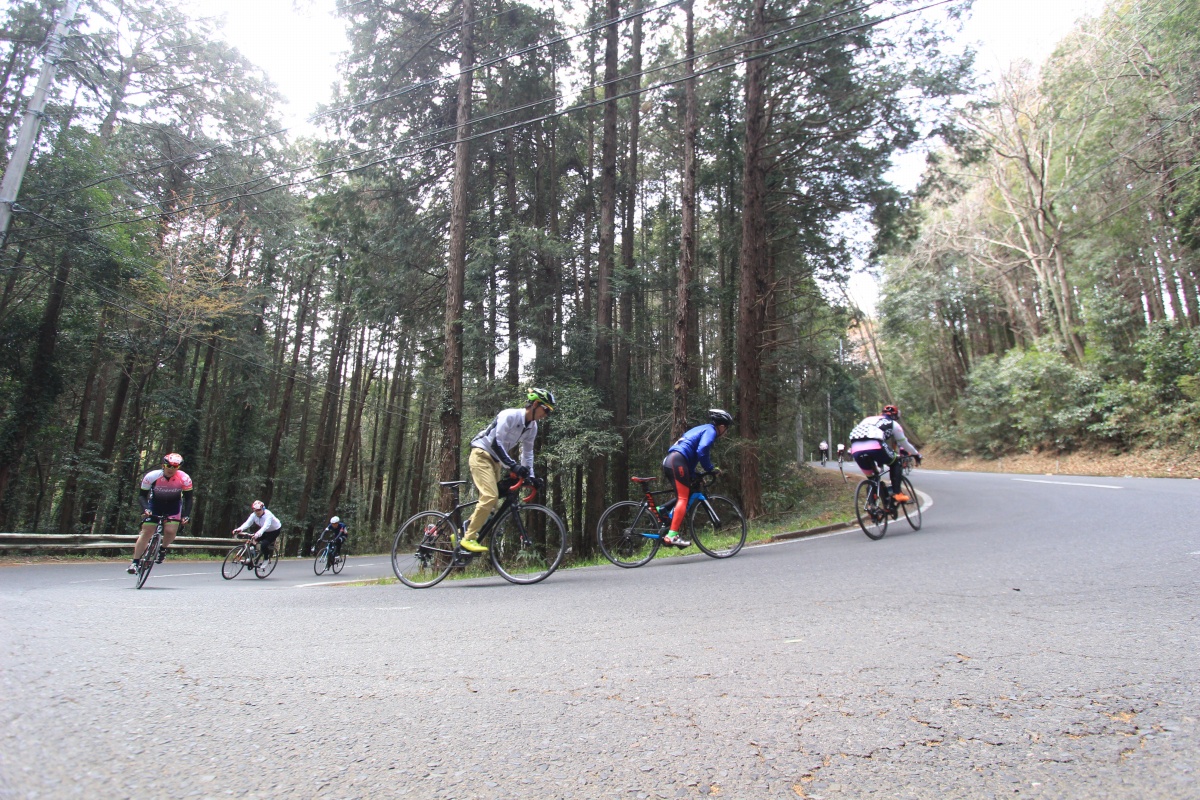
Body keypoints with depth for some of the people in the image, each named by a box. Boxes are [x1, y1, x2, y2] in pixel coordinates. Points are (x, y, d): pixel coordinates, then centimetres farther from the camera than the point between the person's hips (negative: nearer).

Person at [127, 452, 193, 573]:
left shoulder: (185, 478, -24)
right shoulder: (152, 476, -24)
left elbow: (188, 498, -14)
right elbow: (141, 495, -14)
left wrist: (186, 515, -24)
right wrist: (145, 508, -31)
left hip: (173, 506, 0)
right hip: (155, 504, 0)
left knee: (170, 531, -18)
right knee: (146, 532, -7)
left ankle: (162, 549, 14)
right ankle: (135, 562, 5)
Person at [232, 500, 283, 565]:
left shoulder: (268, 514, -33)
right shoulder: (253, 515, -15)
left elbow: (266, 526, -47)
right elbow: (247, 523, -29)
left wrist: (258, 534, -64)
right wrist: (239, 529, -49)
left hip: (275, 530, -7)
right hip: (265, 531, 7)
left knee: (264, 544, -24)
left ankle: (266, 559, -1)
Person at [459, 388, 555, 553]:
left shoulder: (532, 427, 2)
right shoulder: (509, 415, -22)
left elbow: (527, 452, 10)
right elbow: (496, 443, -27)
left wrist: (530, 476, 1)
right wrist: (513, 466, -35)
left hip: (495, 460, 9)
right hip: (481, 454, -9)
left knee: (492, 499, 7)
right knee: (490, 497, -21)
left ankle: (463, 532, 18)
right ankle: (469, 538, -11)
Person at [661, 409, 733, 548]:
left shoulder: (701, 429, 31)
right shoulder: (710, 430, 2)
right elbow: (702, 450, -16)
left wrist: (693, 475, 25)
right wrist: (710, 468, -3)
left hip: (669, 461, 10)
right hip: (677, 461, -10)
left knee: (683, 497, 16)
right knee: (683, 498, -12)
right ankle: (672, 535, -18)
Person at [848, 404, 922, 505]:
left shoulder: (868, 420, 37)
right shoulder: (893, 424, 25)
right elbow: (904, 443, 33)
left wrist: (878, 460, 58)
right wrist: (917, 454, 52)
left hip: (856, 450, 4)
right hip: (874, 447, -4)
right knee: (895, 463, 24)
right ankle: (896, 493, 12)